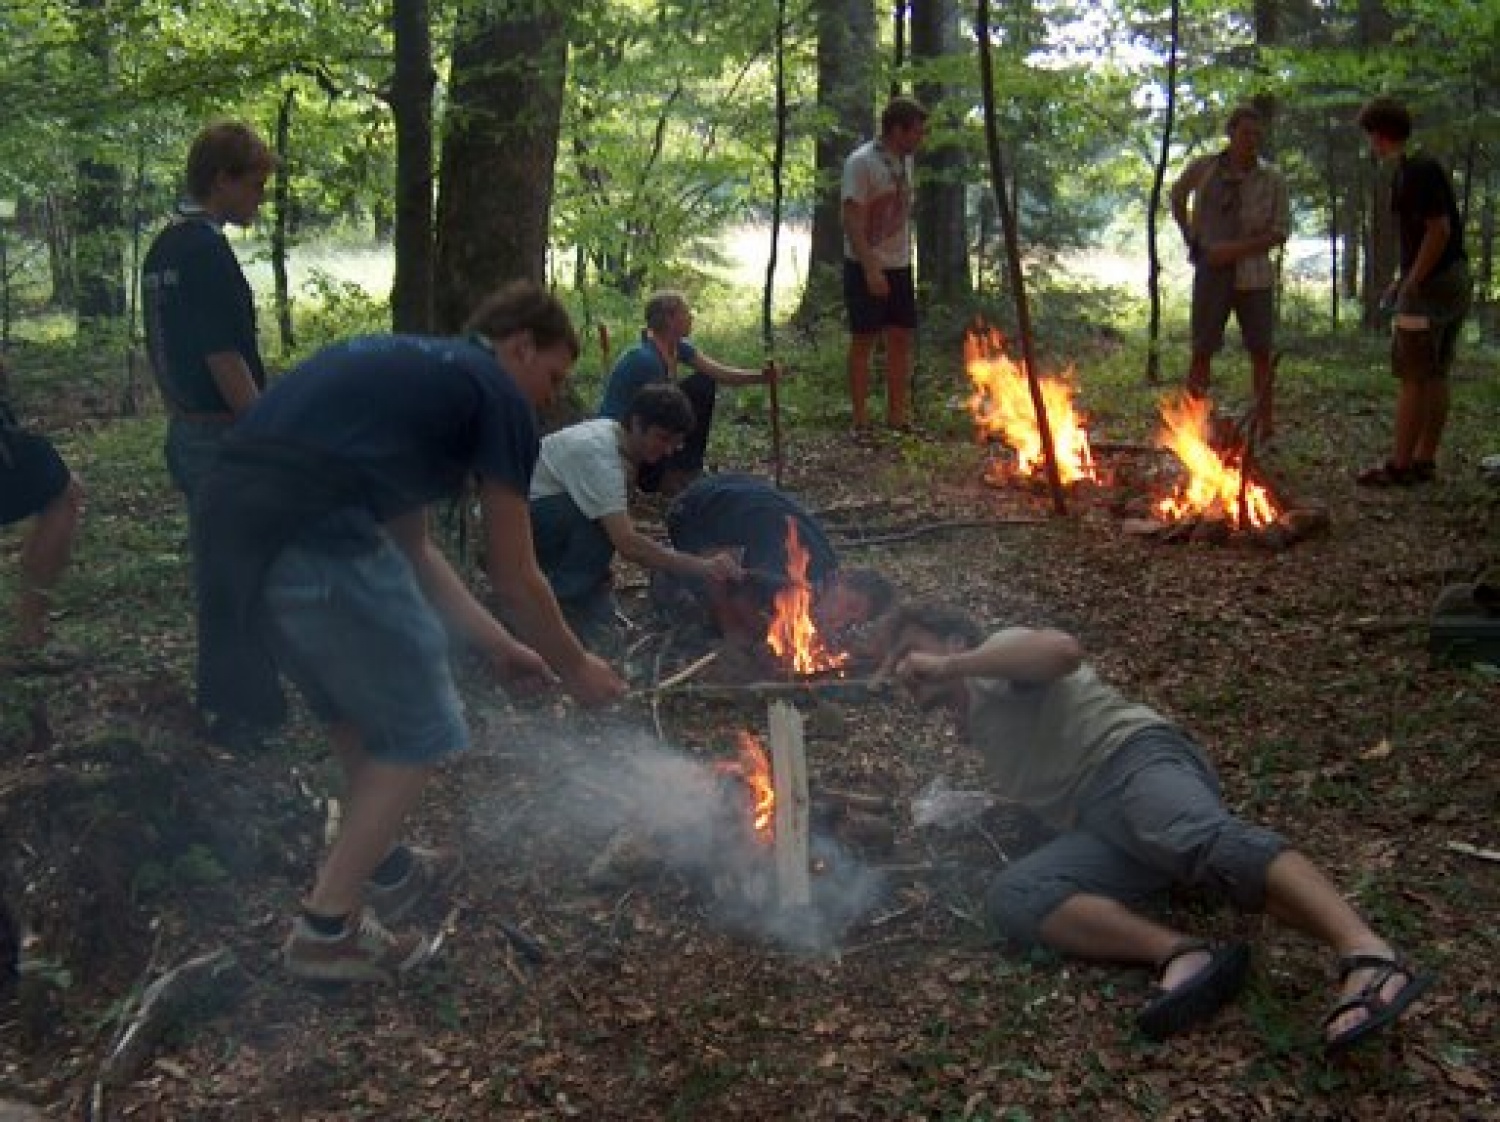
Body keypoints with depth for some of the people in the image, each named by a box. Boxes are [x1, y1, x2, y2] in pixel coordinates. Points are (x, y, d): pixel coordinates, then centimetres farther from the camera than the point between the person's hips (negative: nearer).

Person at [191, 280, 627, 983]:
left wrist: (498, 647, 37)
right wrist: (576, 668, 25)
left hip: (228, 524, 9)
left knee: (361, 707, 29)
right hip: (314, 541, -9)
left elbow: (411, 550, 33)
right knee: (419, 732, 10)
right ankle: (327, 929, 16)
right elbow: (512, 577, 9)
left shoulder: (412, 371, 30)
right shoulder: (499, 396, 6)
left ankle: (381, 869, 43)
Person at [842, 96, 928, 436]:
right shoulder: (862, 163, -13)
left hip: (899, 266, 7)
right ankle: (861, 422, 6)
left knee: (901, 338, 8)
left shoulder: (902, 161, 10)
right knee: (864, 341, -1)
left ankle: (898, 416, 16)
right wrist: (871, 269, -23)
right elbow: (852, 221, -18)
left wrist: (904, 261, 9)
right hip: (867, 267, -7)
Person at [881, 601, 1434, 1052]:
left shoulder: (1000, 647, 10)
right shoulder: (974, 722, 35)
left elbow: (1063, 650, -13)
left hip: (1138, 758, -6)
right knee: (1008, 897, -22)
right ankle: (1180, 955, -41)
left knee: (1205, 838, -39)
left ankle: (1368, 958, -58)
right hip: (1095, 828, 7)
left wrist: (947, 666, -7)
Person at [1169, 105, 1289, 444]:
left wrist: (1238, 249, -15)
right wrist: (1190, 238, 11)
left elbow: (1279, 232, -2)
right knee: (1202, 350, -2)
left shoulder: (1272, 181, -2)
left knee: (1261, 350, 2)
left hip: (1254, 276, 0)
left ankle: (1265, 422, 12)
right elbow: (1177, 194, 20)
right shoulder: (1202, 168, 0)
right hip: (1210, 275, 0)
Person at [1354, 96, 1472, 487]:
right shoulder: (1422, 167, 13)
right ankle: (1425, 461, 17)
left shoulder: (1415, 172, -16)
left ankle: (1399, 466, -1)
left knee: (1413, 378, -5)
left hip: (1431, 284, -10)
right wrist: (1403, 278, 18)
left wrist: (1411, 284, -15)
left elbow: (1439, 230, -21)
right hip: (1455, 280, 10)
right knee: (1435, 376, 11)